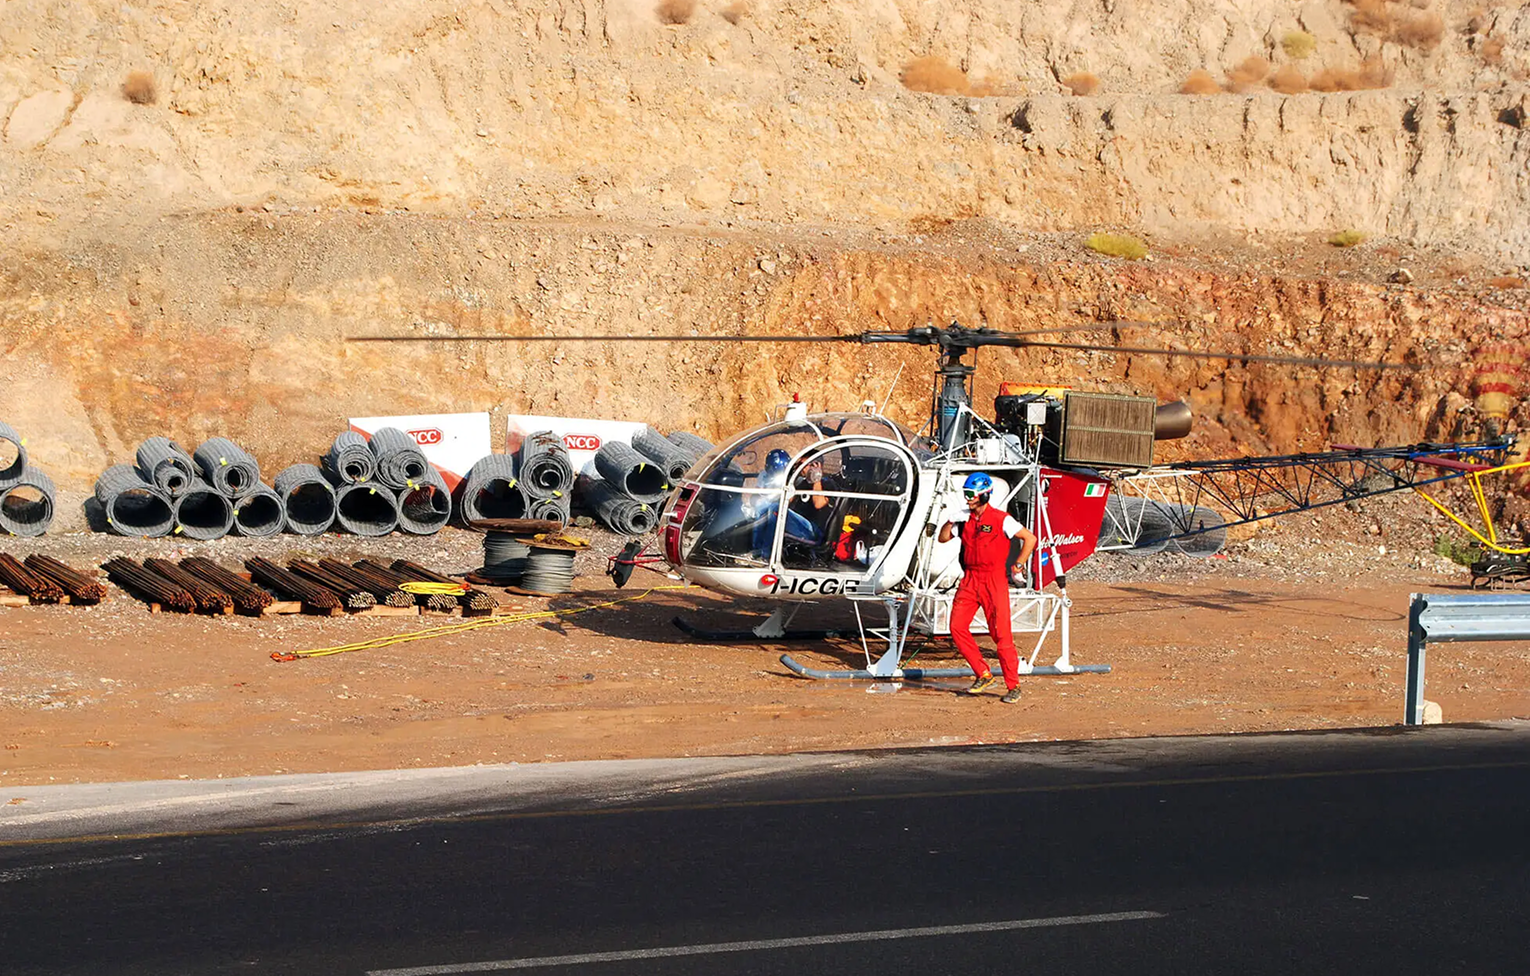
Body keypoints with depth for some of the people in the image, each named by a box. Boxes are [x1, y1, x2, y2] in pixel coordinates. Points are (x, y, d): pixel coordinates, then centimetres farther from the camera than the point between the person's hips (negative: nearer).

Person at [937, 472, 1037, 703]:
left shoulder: (1001, 519, -8)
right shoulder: (965, 519, 9)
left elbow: (1030, 538, -5)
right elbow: (943, 538, 16)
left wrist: (1016, 567, -5)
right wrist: (950, 520, -1)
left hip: (994, 580, -6)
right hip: (969, 579, 6)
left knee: (1001, 634, -6)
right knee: (957, 626, -3)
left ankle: (1013, 686, 1)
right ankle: (983, 674, 10)